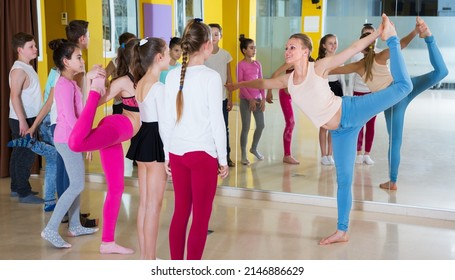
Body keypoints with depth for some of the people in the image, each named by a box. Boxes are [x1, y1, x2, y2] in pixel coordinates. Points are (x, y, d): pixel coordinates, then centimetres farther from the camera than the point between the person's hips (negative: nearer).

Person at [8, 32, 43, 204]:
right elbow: (15, 96, -24)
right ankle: (24, 193, 1)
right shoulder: (19, 70, -17)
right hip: (21, 120, -9)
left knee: (19, 154, 15)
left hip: (29, 118, 9)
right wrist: (22, 121, -27)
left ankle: (16, 188, 25)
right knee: (25, 155, -5)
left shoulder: (27, 67, 12)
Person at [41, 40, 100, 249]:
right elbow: (70, 117, -24)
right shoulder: (66, 85, -18)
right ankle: (51, 229, -8)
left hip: (71, 139, 10)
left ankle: (75, 226, 22)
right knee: (77, 185, -9)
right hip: (68, 140, -10)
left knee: (77, 183, 14)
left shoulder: (69, 83, 12)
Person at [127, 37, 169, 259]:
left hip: (143, 137, 9)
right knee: (154, 205, -2)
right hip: (155, 140, -9)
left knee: (144, 203, 13)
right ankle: (150, 260, 6)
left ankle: (144, 256, 21)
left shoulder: (141, 83, 12)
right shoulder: (158, 86, -16)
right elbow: (163, 122, -18)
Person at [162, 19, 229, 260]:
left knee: (180, 213, 15)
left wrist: (167, 154, 15)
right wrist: (223, 158, -2)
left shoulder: (173, 76, 4)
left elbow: (167, 120, 6)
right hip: (203, 153, -5)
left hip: (177, 152, 5)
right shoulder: (211, 77, -10)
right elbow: (216, 120, -10)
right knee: (201, 217, 4)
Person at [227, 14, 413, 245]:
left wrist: (378, 34, -17)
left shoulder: (319, 67, -9)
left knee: (402, 86, -13)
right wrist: (239, 85, 34)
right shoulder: (288, 80, 7)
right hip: (339, 130, 5)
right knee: (343, 178, 8)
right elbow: (262, 83, 25)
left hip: (350, 111, -4)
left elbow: (354, 49, -10)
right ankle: (341, 232, 15)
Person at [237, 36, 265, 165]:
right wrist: (250, 99, -16)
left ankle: (254, 148, 30)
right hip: (246, 99, -5)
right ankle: (243, 155, 10)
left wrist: (263, 98, 1)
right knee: (246, 127, -2)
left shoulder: (257, 64, 8)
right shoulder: (241, 64, -7)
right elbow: (240, 84, -11)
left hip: (257, 99, 5)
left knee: (261, 125, 7)